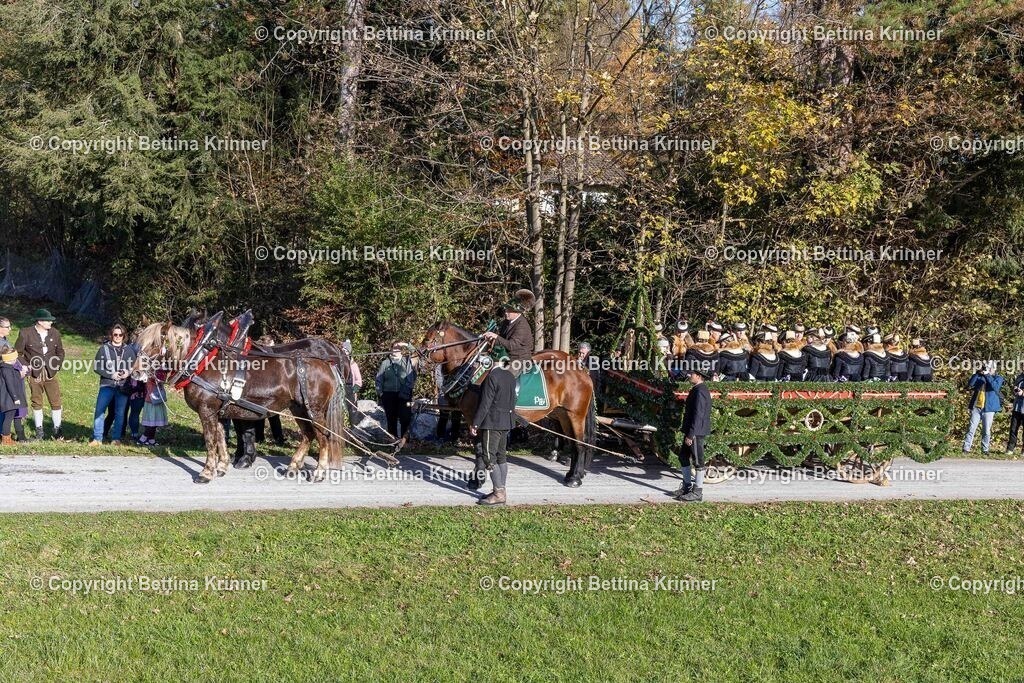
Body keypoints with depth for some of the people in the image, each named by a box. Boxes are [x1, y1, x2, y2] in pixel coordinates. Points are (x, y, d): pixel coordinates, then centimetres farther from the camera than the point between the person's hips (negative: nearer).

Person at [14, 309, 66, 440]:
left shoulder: (54, 333, 5)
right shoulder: (25, 333, -5)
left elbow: (60, 351, 16)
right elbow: (17, 352, 2)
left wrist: (58, 365, 6)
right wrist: (26, 365, -5)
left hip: (51, 373, 2)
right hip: (34, 374, -2)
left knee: (56, 402, -1)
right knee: (36, 403, 6)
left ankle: (57, 430, 10)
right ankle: (39, 430, 17)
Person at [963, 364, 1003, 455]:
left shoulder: (998, 378, 6)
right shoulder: (980, 377, 14)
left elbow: (995, 386, -16)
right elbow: (970, 384, -1)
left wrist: (987, 375, -17)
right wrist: (978, 374, -9)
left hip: (988, 408, -2)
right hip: (976, 407, 2)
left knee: (986, 430, 1)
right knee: (971, 428, -2)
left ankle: (985, 449, 9)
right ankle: (966, 448, -3)